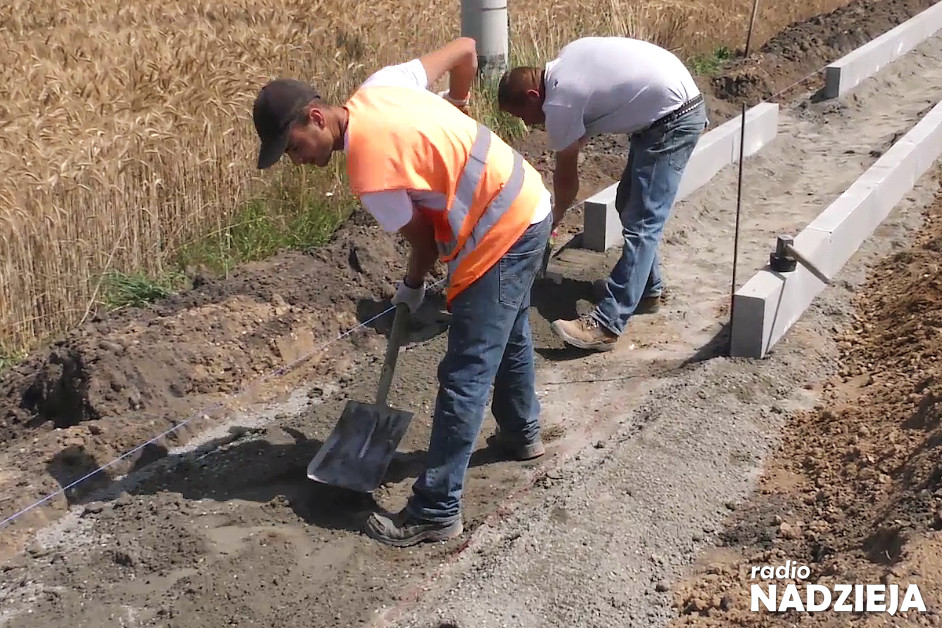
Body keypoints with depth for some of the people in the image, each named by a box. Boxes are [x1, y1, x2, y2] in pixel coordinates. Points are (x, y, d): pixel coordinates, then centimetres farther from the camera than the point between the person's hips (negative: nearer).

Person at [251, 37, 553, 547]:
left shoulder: (370, 171, -24)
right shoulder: (379, 86, -1)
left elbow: (423, 239, -11)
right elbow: (465, 48, 7)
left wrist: (412, 287, 11)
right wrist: (457, 101, 27)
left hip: (501, 234, -10)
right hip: (527, 204, 10)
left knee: (464, 377, -6)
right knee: (509, 335, 28)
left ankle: (436, 511, 0)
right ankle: (521, 432, 50)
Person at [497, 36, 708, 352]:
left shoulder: (559, 103, -16)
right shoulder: (565, 58, 8)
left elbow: (566, 177, -3)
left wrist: (553, 219, 14)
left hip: (672, 120, -10)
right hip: (682, 103, 10)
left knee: (640, 223, -14)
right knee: (630, 205, 19)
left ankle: (607, 325, -15)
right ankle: (647, 288, 31)